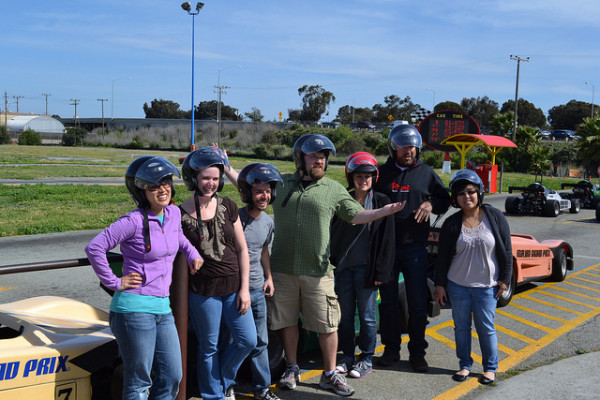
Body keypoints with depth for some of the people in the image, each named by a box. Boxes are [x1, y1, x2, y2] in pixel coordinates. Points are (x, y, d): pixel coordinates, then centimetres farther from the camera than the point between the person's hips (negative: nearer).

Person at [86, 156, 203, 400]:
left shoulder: (174, 213, 7)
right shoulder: (134, 221, -14)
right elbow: (94, 248, -15)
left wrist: (192, 253, 20)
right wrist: (114, 283, -12)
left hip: (163, 309, 7)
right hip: (135, 308, -7)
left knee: (172, 377, 11)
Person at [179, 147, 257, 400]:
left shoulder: (228, 207, 1)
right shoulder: (181, 215, -8)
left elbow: (242, 249, 4)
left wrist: (244, 288, 0)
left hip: (233, 287, 4)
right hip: (203, 291, -3)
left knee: (248, 341, 6)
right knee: (209, 348, 9)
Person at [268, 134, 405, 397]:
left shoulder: (333, 189, 6)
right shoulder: (280, 183, 7)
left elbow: (355, 215, 6)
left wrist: (383, 211, -9)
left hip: (317, 271, -1)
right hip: (282, 268, 1)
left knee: (327, 324, 1)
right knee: (287, 321, 11)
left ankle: (329, 375, 16)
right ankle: (292, 369, 29)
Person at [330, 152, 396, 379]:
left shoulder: (381, 203, -3)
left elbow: (387, 240, -4)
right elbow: (333, 233, 10)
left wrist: (381, 272, -8)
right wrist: (333, 263, 5)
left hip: (365, 268, -3)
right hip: (343, 266, 3)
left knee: (366, 315, 5)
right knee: (346, 315, 11)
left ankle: (366, 360, 18)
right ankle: (348, 357, 24)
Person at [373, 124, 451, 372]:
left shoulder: (426, 173, 7)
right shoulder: (383, 172, 7)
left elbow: (444, 199, 15)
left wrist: (431, 204, -6)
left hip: (415, 246, -1)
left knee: (417, 303, 3)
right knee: (388, 301, 8)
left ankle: (417, 352, 15)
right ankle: (391, 349, 20)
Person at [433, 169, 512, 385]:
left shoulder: (495, 217, -4)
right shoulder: (451, 224, -3)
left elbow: (506, 250, 1)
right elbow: (443, 257, 3)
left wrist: (503, 279, 0)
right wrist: (440, 285, 2)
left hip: (486, 286, -1)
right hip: (457, 285, 1)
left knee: (486, 328, 5)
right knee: (461, 326, 10)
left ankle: (490, 368, 21)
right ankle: (465, 365, 25)